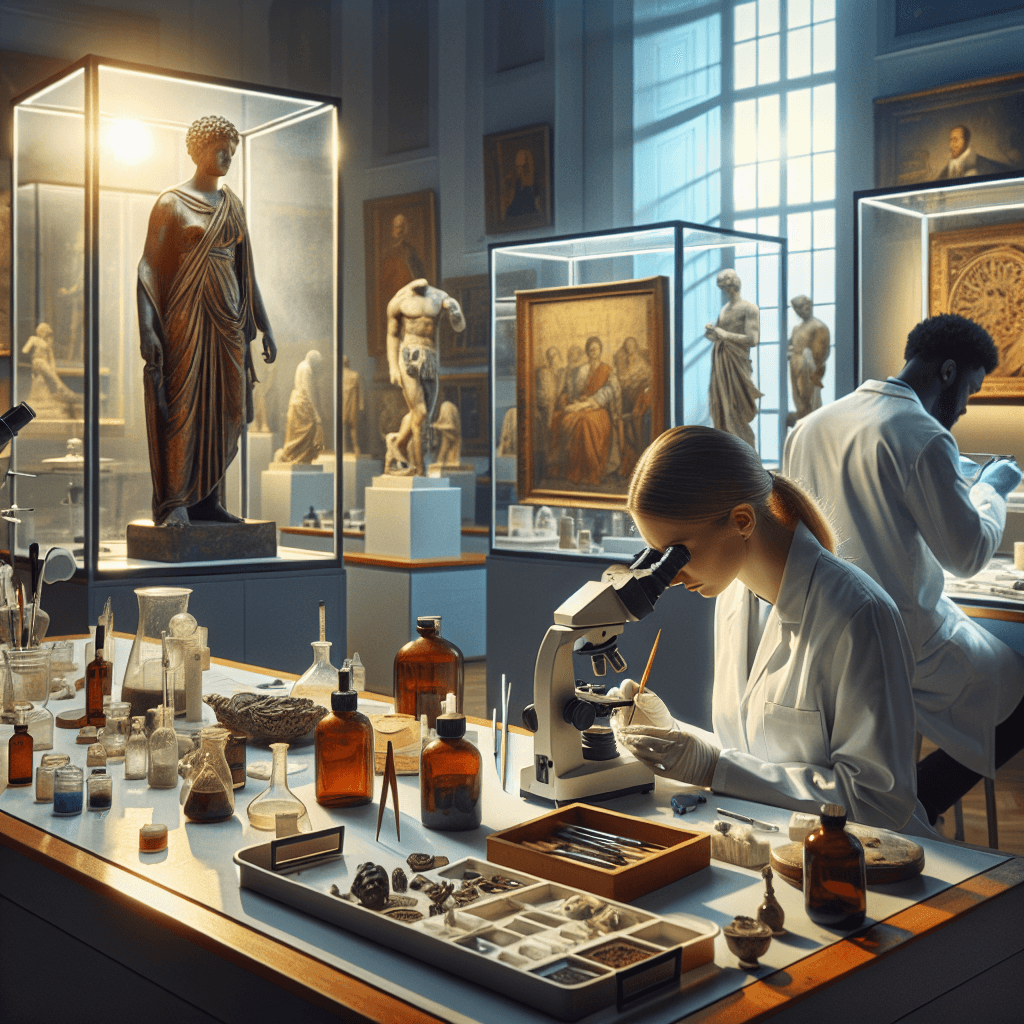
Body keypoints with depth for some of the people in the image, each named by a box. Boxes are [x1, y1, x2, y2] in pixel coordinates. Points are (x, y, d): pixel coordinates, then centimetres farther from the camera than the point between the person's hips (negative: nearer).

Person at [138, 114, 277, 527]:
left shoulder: (233, 205, 15)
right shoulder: (171, 202, -3)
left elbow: (245, 270, 18)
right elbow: (148, 266, -8)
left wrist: (264, 326, 15)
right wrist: (147, 328, -19)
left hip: (228, 316, 6)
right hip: (187, 314, -6)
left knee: (224, 409, 4)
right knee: (182, 405, -7)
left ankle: (206, 500, 12)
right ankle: (173, 503, -2)